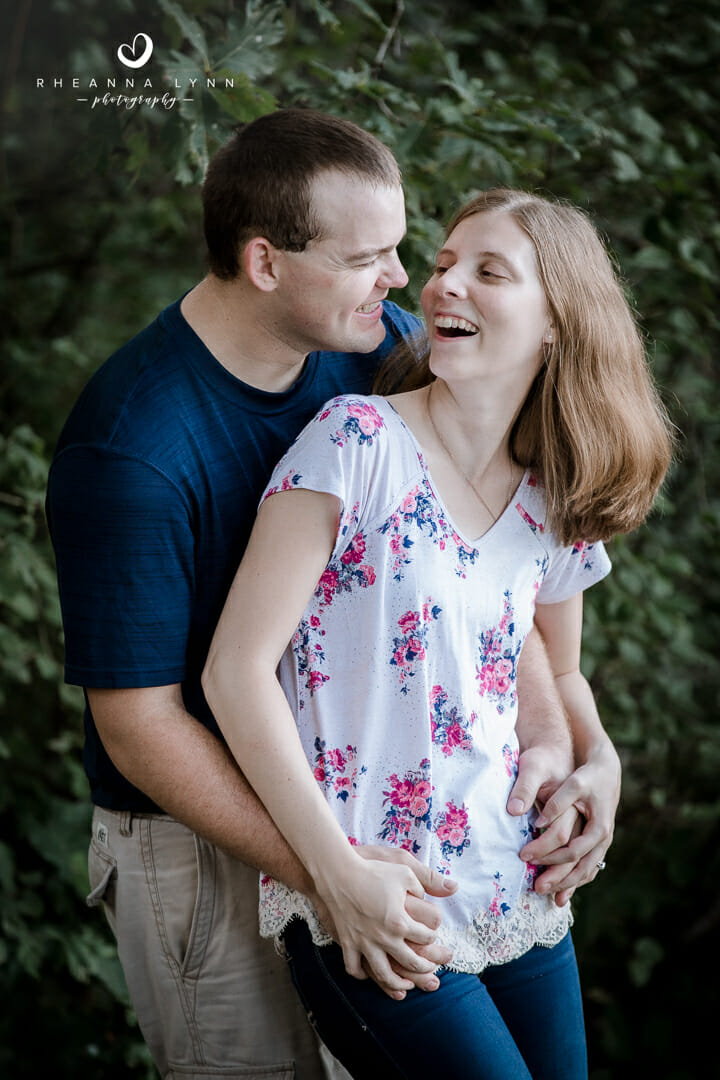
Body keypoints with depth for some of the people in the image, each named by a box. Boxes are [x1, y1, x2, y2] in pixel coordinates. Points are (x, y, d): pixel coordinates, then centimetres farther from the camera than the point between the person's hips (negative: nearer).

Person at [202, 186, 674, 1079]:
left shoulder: (553, 508, 6)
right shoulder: (357, 441, -12)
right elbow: (236, 669, -15)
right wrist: (341, 873, -17)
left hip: (518, 897, 6)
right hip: (367, 908, -6)